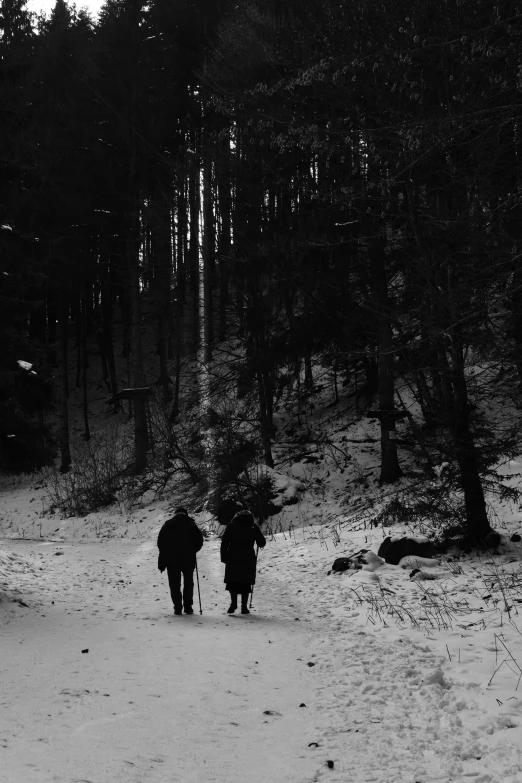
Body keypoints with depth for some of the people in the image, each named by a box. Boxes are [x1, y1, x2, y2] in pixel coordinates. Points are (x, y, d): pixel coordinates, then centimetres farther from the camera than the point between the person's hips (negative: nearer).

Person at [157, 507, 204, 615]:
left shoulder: (168, 525, 4)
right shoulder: (191, 524, 1)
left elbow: (160, 542, 3)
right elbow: (199, 540, -1)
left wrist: (165, 555, 12)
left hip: (172, 560, 0)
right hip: (188, 560, 0)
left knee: (174, 584, 6)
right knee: (188, 583, 11)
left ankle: (177, 607, -1)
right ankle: (188, 607, 5)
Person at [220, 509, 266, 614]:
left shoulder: (231, 525, 4)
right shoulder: (253, 527, 4)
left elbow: (224, 543, -1)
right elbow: (262, 543, 6)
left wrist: (224, 557, 3)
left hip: (233, 558, 0)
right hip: (248, 559, 0)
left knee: (232, 582, 8)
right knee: (246, 583, 5)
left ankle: (233, 603, -7)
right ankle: (244, 607, 2)